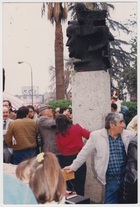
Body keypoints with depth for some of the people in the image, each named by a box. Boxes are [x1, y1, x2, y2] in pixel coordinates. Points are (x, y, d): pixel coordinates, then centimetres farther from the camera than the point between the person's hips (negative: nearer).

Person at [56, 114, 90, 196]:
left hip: (66, 160, 2)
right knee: (79, 184, 7)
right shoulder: (77, 128, -9)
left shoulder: (59, 135, -4)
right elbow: (89, 135, -10)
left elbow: (60, 149, 2)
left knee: (69, 185, 15)